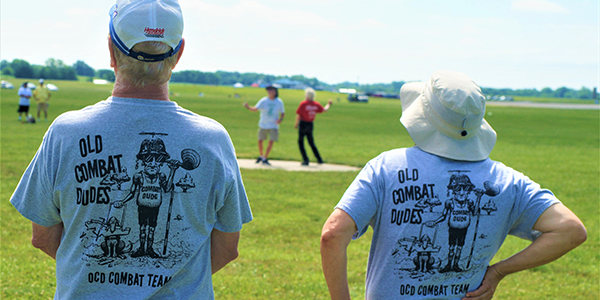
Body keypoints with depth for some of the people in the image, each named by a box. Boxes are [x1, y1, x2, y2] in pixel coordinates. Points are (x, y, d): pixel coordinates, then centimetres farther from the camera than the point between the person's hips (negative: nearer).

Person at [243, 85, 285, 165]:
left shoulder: (279, 102, -2)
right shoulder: (263, 101, -7)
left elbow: (282, 112, 9)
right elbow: (255, 109, -15)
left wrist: (281, 119, -11)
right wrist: (248, 107, -34)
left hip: (273, 125, 0)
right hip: (263, 125, 0)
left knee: (271, 142, -7)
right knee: (260, 141, 6)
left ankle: (265, 158, 4)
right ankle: (261, 156, 30)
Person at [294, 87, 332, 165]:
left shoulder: (303, 104, -14)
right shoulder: (316, 104, 0)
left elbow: (298, 115, -12)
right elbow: (324, 110, 16)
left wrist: (296, 124, 3)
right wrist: (328, 104, 36)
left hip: (303, 123, -5)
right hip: (311, 125, 5)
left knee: (300, 142, 5)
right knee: (311, 143, 17)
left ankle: (305, 160, -2)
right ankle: (319, 159, 15)